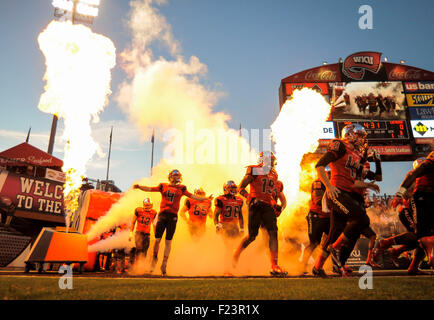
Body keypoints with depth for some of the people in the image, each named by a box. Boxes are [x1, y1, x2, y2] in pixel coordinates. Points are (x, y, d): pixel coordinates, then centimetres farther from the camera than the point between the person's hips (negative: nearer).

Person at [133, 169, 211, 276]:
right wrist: (139, 186, -8)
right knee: (157, 239, -1)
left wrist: (205, 198, 9)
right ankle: (155, 258, 22)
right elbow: (150, 189, 7)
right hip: (162, 214, 0)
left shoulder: (181, 188, 12)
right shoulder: (163, 186, 11)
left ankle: (164, 263, 12)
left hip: (173, 216, 0)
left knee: (168, 241, 3)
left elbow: (192, 196, 13)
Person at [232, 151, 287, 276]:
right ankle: (235, 256, 24)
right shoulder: (254, 171, -5)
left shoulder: (273, 174, 17)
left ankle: (274, 266, -5)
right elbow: (240, 188, -7)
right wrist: (251, 198, -21)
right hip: (256, 205, -6)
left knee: (273, 233, -8)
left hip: (268, 206, 6)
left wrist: (275, 205, 13)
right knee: (252, 236, -3)